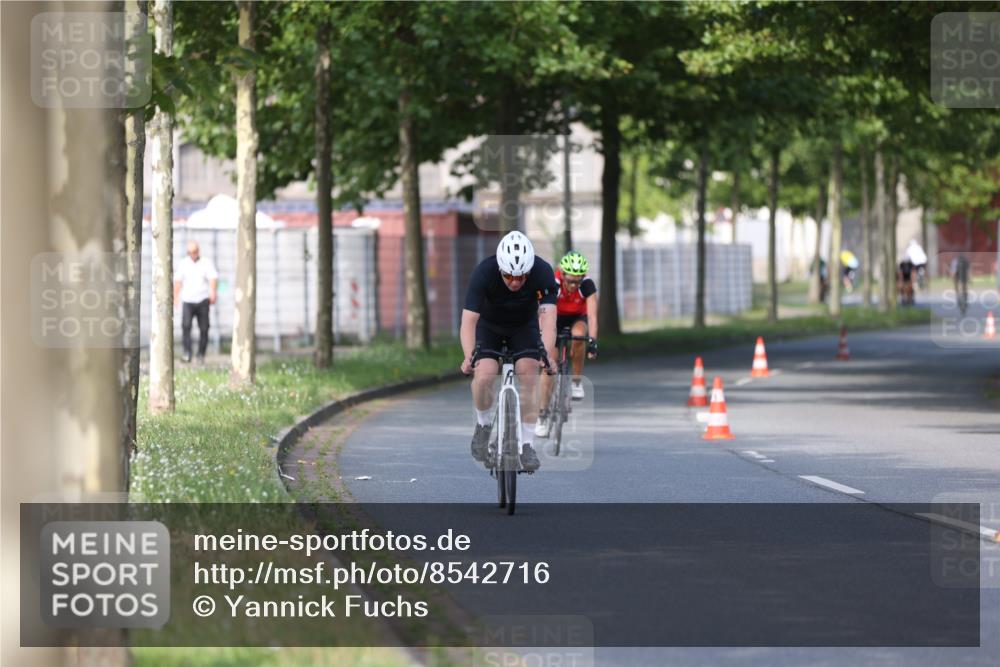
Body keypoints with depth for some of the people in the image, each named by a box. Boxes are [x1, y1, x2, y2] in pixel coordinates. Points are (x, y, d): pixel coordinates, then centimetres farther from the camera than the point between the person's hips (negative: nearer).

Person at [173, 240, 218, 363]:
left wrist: (213, 291, -28)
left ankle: (201, 355, 14)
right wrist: (175, 297, 1)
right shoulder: (183, 264, 9)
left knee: (204, 328, 1)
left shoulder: (207, 263, 3)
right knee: (186, 325, -19)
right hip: (187, 301, 0)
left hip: (202, 301, 0)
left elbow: (213, 278, -10)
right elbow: (178, 281, 8)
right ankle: (187, 353, -20)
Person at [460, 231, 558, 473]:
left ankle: (526, 444, -10)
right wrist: (469, 356, -55)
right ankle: (483, 425, 4)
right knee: (484, 375, -23)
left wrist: (547, 355, -56)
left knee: (528, 375, -20)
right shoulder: (483, 273, -34)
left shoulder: (543, 272, -32)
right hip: (489, 326, -1)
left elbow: (548, 318, -40)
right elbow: (469, 320, -39)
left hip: (524, 327, 1)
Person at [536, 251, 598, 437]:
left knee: (578, 336, -35)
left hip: (578, 318, 0)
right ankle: (543, 415, -7)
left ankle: (577, 381, -15)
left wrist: (592, 340, -52)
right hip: (557, 318, 0)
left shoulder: (587, 285, -30)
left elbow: (592, 315, -38)